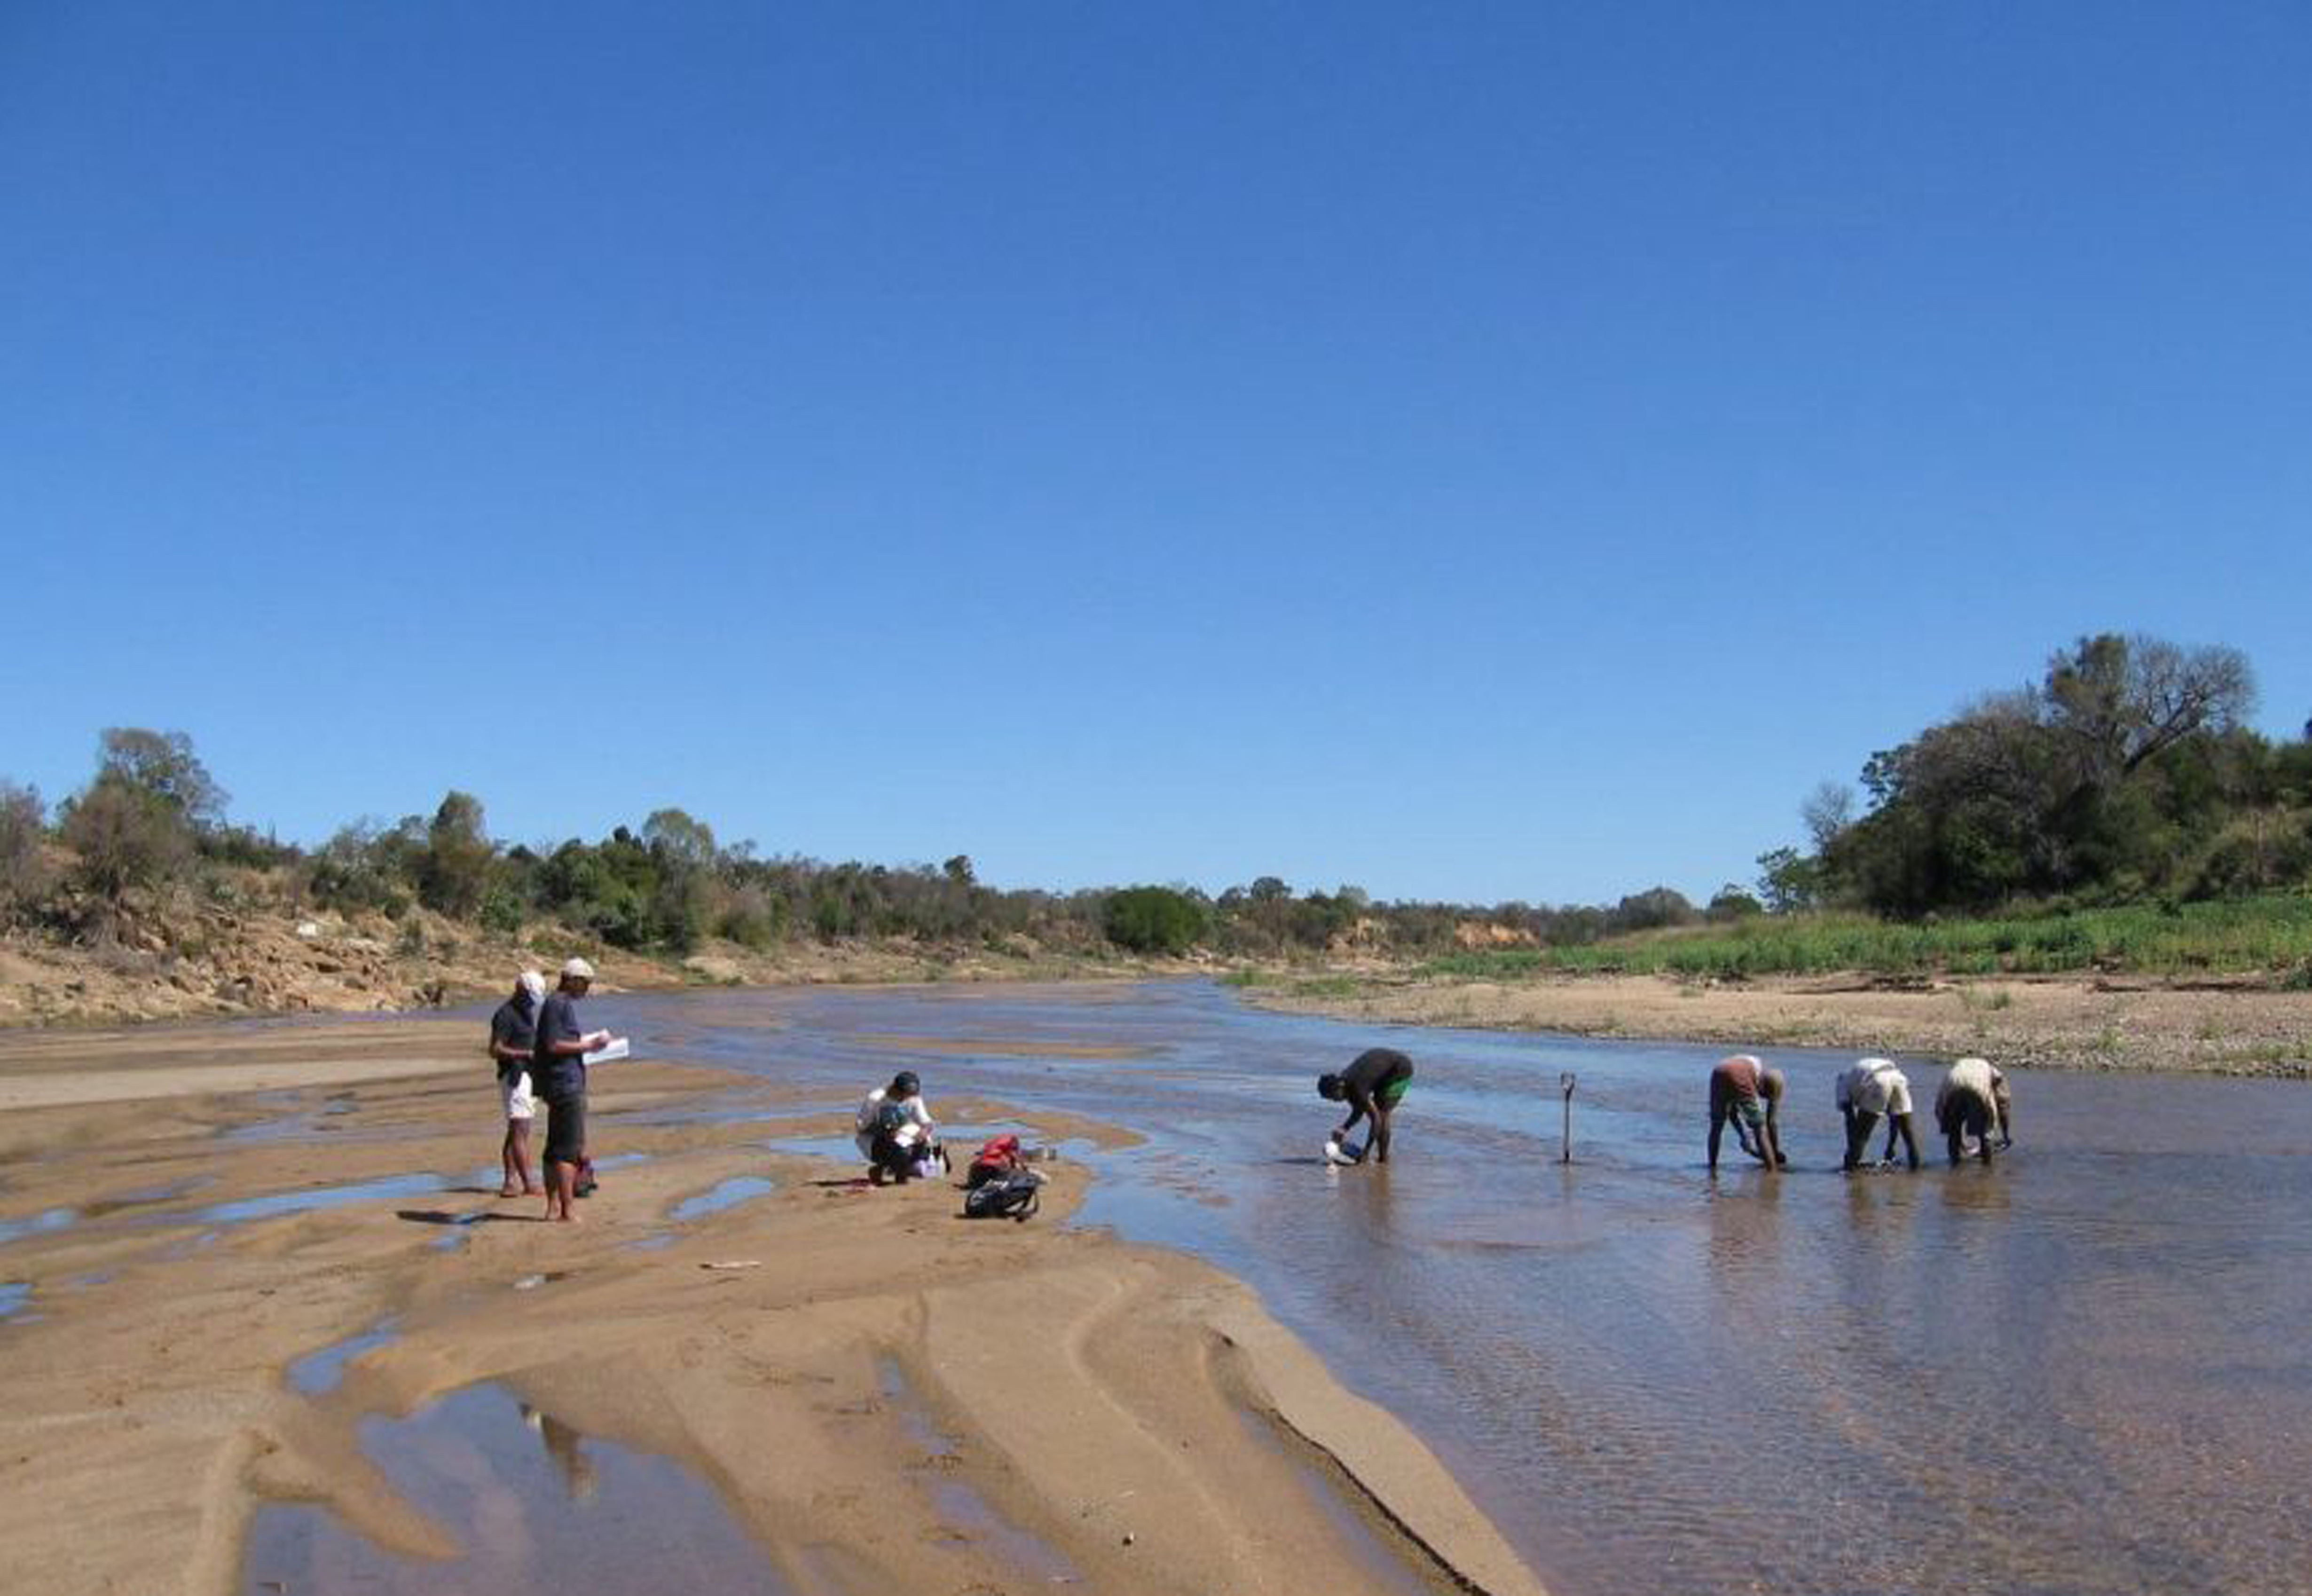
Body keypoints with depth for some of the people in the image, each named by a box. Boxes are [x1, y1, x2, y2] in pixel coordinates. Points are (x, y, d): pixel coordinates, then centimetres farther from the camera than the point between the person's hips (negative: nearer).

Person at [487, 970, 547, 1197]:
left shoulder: (527, 1013, 18)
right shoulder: (505, 1015, -12)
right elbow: (496, 1050, -17)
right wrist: (528, 1054, -22)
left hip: (528, 1075, 10)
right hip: (514, 1076, -10)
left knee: (516, 1132, 9)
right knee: (520, 1131, -11)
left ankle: (510, 1182, 11)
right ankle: (528, 1184, -13)